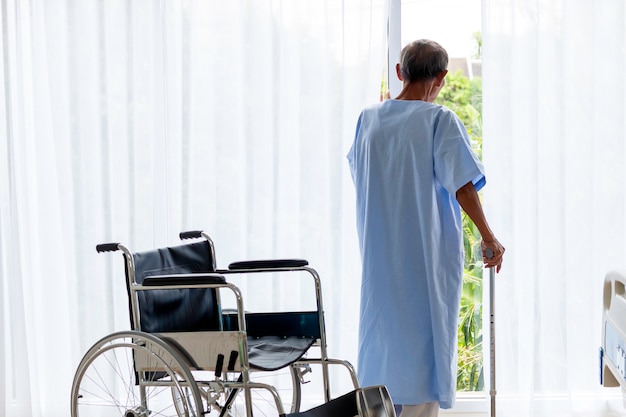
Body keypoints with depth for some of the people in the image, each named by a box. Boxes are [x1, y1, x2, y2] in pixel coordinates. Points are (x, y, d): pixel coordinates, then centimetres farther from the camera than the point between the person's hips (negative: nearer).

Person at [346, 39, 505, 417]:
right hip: (429, 254, -5)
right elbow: (463, 186, -15)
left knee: (382, 333, 15)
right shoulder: (439, 120, -12)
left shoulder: (368, 119, 3)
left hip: (380, 254, 5)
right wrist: (489, 238, -8)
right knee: (425, 334, 4)